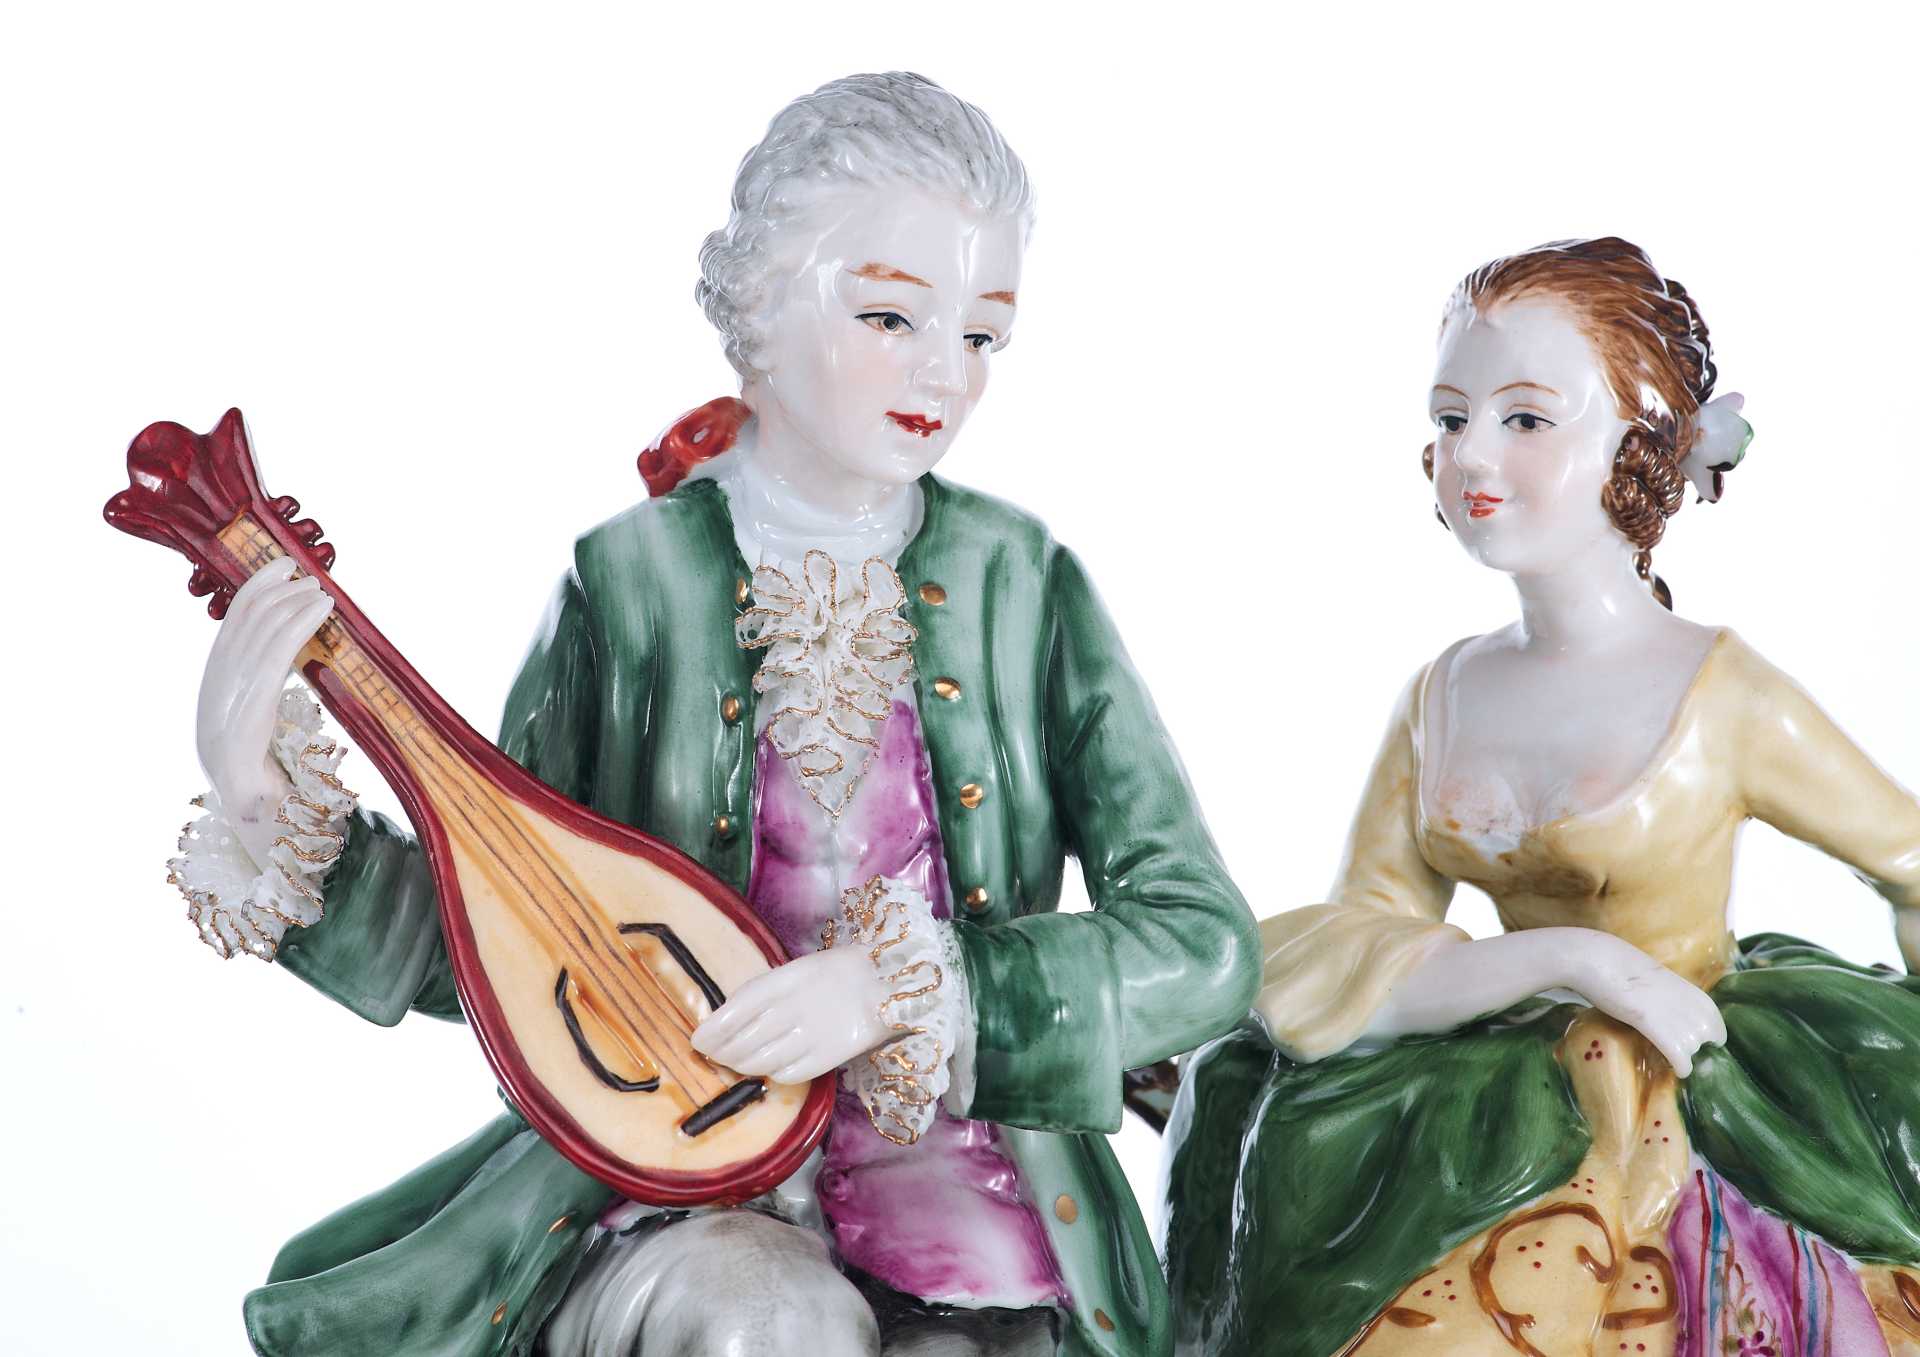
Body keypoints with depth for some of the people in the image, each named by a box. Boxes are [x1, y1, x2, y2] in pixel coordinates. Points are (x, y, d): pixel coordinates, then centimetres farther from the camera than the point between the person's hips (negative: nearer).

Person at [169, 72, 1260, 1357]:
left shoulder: (1028, 585, -1)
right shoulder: (630, 584, -3)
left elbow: (1206, 943, -6)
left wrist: (906, 988, -18)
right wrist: (267, 811, -11)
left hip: (959, 1145, 1)